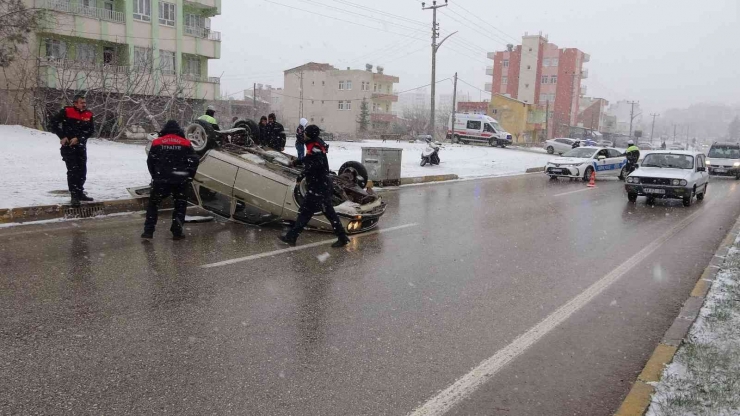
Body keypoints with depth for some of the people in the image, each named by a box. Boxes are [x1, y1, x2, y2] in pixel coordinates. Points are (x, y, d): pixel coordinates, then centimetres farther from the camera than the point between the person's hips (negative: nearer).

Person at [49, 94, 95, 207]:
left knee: (82, 170, 10)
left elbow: (91, 130, -4)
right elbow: (54, 122, -7)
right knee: (72, 170, -9)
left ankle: (80, 193, 24)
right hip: (68, 146, -5)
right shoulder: (67, 111, -9)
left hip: (81, 146, 5)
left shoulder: (88, 114, 2)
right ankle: (74, 196, -7)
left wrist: (78, 138, -16)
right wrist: (62, 136, -12)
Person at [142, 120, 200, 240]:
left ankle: (148, 231, 9)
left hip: (161, 179, 0)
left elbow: (150, 161, 5)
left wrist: (155, 176, 18)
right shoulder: (186, 143, 4)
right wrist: (189, 177, 10)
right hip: (180, 181, 0)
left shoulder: (157, 142, 5)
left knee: (153, 204, 14)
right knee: (180, 206, 14)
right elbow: (194, 160, 0)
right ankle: (177, 232, 9)